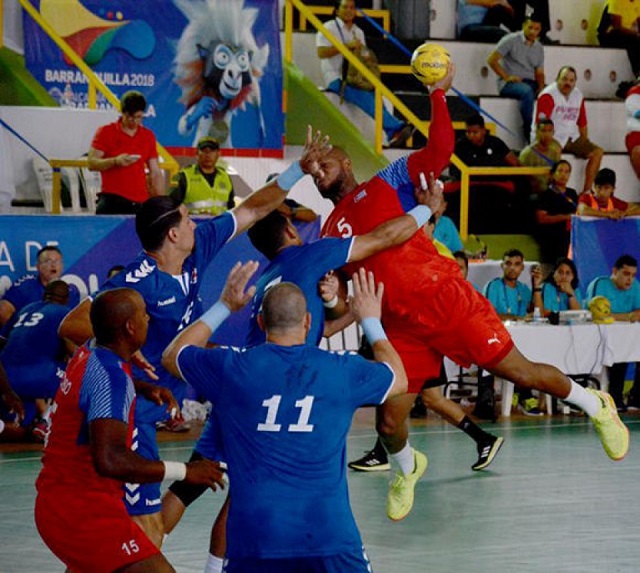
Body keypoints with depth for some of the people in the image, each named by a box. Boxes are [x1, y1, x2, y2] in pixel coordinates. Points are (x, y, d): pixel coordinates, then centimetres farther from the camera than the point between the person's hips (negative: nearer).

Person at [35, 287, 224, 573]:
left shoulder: (87, 355, 9)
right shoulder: (110, 374, -20)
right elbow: (109, 460, -31)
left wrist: (143, 388, 22)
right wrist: (184, 471, -25)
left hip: (58, 502, 11)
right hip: (84, 511, -11)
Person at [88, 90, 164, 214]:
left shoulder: (148, 136, 13)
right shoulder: (106, 132, 2)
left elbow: (155, 173, 15)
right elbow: (92, 163, -4)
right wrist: (115, 161, -20)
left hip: (140, 203, 3)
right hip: (112, 201, -3)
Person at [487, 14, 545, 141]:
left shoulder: (539, 47, 17)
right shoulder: (511, 40, 0)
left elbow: (539, 72, 14)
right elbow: (492, 60, -4)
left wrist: (541, 86, -8)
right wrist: (506, 77, -11)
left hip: (530, 83, 5)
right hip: (509, 84, -5)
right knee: (527, 91, -39)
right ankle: (529, 132, -37)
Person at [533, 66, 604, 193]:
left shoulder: (578, 96, 13)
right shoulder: (548, 95, -9)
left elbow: (582, 123, 19)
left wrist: (584, 146, 13)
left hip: (571, 137, 7)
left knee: (597, 152, -5)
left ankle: (586, 191, -8)